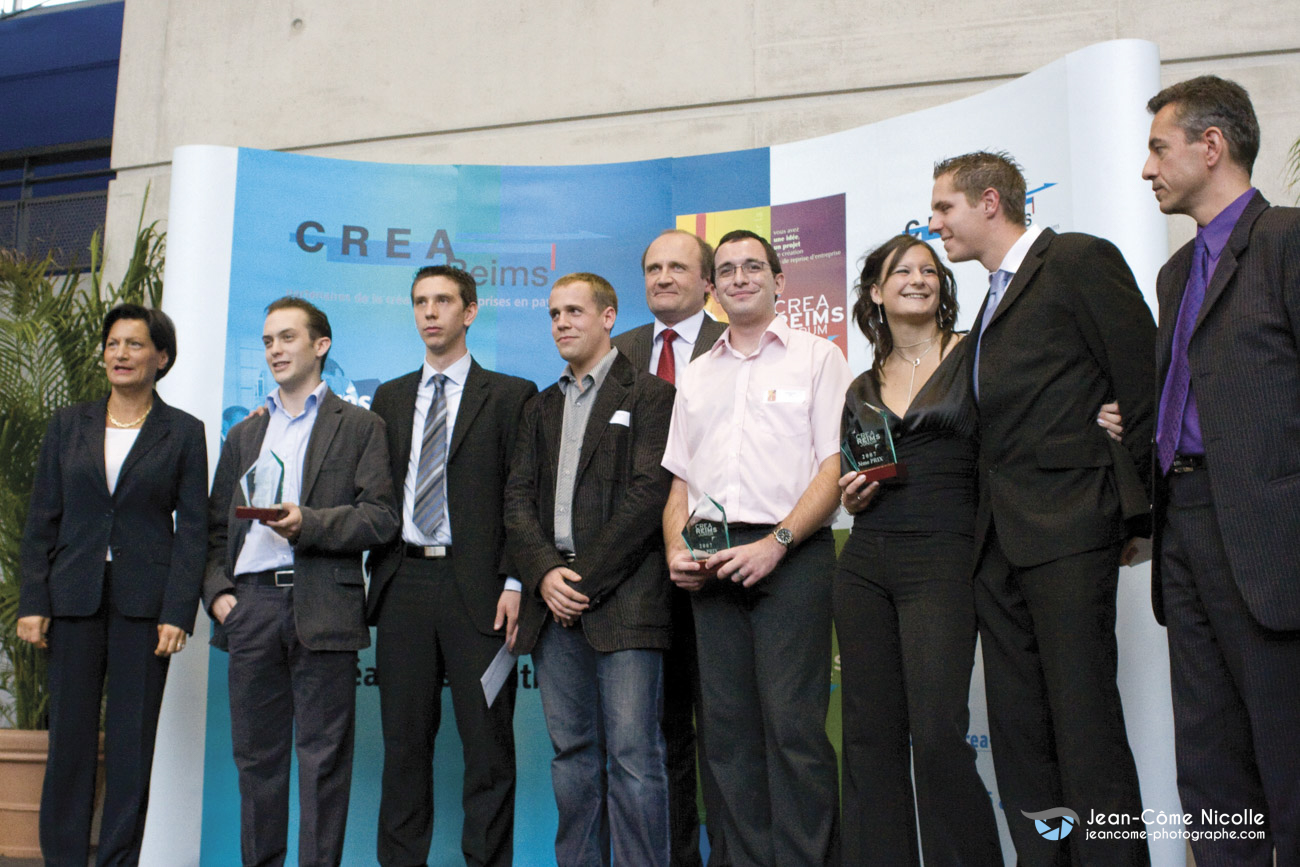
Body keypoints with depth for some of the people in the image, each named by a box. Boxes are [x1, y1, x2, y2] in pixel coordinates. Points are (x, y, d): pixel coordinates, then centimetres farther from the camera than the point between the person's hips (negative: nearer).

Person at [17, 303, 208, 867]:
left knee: (132, 741, 3)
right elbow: (41, 520, 9)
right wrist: (32, 603, 0)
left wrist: (178, 614, -9)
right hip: (74, 598, 2)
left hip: (144, 601, -2)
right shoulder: (68, 425, 9)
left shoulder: (183, 432, 2)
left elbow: (192, 529, -1)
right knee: (69, 735, 5)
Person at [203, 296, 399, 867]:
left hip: (322, 605, -4)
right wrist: (217, 590, 3)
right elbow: (216, 527, 19)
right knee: (256, 753, 9)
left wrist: (308, 522, -15)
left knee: (323, 756, -2)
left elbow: (381, 517, -3)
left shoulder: (359, 426, 7)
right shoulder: (245, 433, 22)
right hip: (251, 606, 4)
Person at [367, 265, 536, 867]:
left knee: (488, 743, 0)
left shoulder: (510, 395, 4)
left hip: (477, 587, -3)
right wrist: (376, 576, 4)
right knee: (404, 740, 10)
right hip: (404, 583, 4)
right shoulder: (389, 398, 17)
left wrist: (516, 583, -10)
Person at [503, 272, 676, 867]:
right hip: (554, 600, 6)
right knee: (572, 751, 10)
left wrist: (585, 577, -12)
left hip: (623, 599, -5)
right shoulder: (541, 409, 21)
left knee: (633, 754, -5)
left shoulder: (649, 395, 2)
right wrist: (544, 574, -5)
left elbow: (648, 494, -9)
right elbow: (519, 498, 12)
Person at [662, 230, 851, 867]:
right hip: (711, 564, 5)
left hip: (790, 556, -4)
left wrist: (776, 543, -15)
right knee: (727, 728, 5)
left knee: (793, 727, -8)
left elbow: (835, 468, -3)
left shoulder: (817, 357, 7)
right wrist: (676, 550, 2)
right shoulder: (696, 376, 22)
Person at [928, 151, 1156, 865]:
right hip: (1000, 540, 8)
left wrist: (1132, 512, -7)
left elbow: (1142, 385, -6)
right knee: (1015, 727, 8)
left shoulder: (1080, 259, -1)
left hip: (1068, 531, -8)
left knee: (1084, 720, -6)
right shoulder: (997, 298, 23)